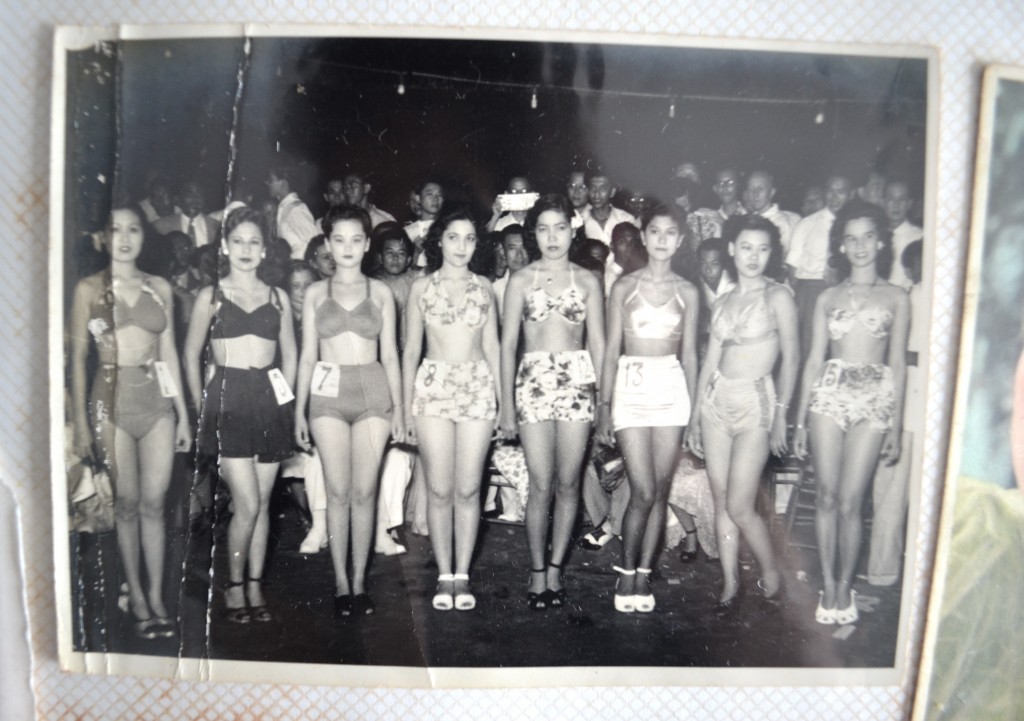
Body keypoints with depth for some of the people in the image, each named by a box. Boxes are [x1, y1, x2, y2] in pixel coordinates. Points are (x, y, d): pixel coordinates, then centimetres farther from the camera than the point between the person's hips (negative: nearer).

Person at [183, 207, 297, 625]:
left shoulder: (277, 297, 10)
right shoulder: (210, 297, 5)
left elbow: (290, 354, 16)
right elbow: (191, 355, 8)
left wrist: (284, 398, 6)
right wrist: (202, 406, 3)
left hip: (269, 401, 3)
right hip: (227, 399, -3)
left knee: (262, 502, 7)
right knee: (247, 504, -8)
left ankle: (255, 587, 19)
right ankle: (234, 586, 13)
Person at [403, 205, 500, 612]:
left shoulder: (483, 287, 10)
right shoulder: (422, 288, 6)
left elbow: (492, 347, 11)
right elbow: (411, 350, 6)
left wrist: (502, 399, 4)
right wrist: (407, 407, 1)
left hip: (478, 388, 1)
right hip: (434, 386, -1)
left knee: (468, 489, 3)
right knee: (440, 490, 0)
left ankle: (462, 574, 13)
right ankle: (444, 576, 12)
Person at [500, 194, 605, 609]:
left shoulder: (587, 281, 9)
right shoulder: (520, 281, 7)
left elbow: (598, 343, 8)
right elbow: (508, 343, 4)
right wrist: (506, 405, -1)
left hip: (577, 381, 1)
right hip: (534, 382, -1)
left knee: (568, 484, 5)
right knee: (541, 486, -1)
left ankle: (555, 570, 19)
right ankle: (537, 572, 14)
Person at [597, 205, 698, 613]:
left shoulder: (687, 292, 9)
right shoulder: (624, 287, 4)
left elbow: (689, 354, 10)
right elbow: (612, 350, 3)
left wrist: (694, 408, 5)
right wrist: (605, 406, -2)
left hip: (671, 390, 2)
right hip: (631, 388, -2)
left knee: (660, 491, 4)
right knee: (643, 492, -7)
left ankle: (644, 575, 17)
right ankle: (626, 572, 13)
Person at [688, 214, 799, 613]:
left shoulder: (777, 297, -3)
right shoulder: (722, 302, 12)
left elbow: (791, 358, -4)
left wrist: (781, 413, -10)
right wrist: (695, 416, 13)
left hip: (756, 402, -5)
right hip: (716, 400, 5)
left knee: (739, 507, -5)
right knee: (721, 502, 7)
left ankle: (770, 571, 20)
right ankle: (730, 584, 20)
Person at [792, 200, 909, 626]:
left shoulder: (896, 298, 8)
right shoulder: (828, 298, 11)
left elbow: (898, 363, 7)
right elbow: (814, 360, 10)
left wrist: (896, 425, 2)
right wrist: (800, 420, 7)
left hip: (873, 400, -1)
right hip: (828, 394, 1)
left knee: (849, 502, -2)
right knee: (826, 496, 1)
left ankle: (844, 586, 14)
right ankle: (828, 584, 13)